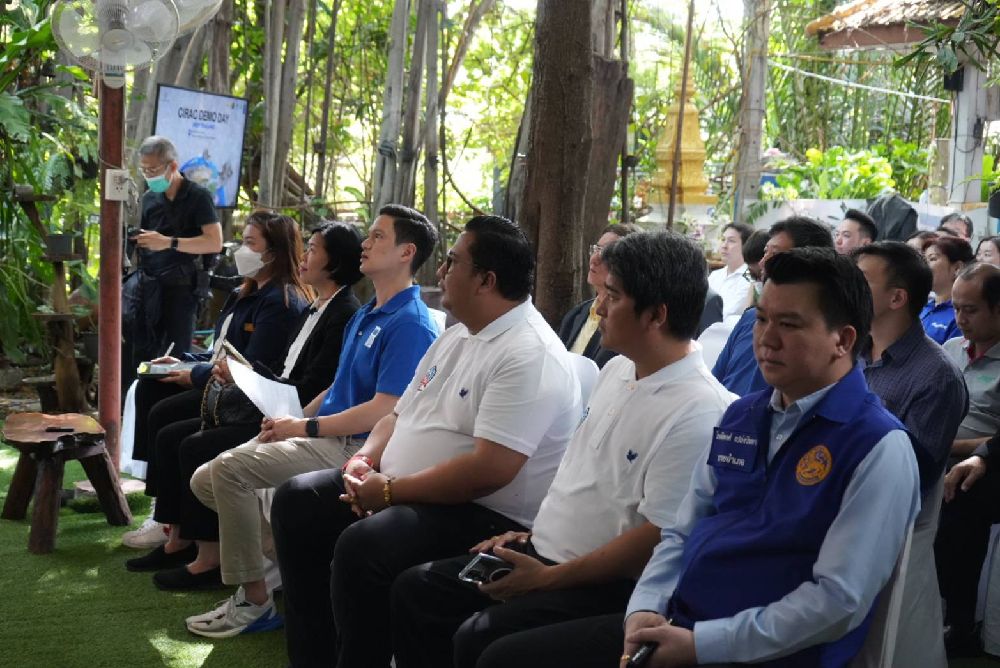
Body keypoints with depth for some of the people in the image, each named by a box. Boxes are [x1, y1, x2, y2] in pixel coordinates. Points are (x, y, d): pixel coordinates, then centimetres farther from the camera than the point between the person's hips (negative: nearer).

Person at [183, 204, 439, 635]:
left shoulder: (410, 323, -14)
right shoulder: (366, 315, 17)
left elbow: (383, 410, -21)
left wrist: (304, 427, -15)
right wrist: (293, 420, 4)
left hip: (353, 447, -10)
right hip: (324, 433, 10)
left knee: (229, 469, -24)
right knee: (206, 481, 3)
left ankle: (253, 601, -14)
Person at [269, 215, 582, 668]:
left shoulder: (529, 355, -19)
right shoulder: (457, 336, 13)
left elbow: (489, 470, -28)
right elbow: (400, 415, 20)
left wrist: (390, 491, -20)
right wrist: (364, 459, -2)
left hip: (484, 517, -10)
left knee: (360, 547, -31)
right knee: (296, 502, 5)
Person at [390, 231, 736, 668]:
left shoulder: (697, 411, -22)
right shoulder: (617, 370, 9)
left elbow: (657, 537, -23)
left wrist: (547, 578, -20)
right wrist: (536, 533, 12)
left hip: (609, 584, -9)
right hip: (546, 551, 9)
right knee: (415, 590, 5)